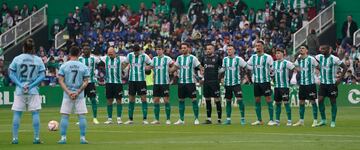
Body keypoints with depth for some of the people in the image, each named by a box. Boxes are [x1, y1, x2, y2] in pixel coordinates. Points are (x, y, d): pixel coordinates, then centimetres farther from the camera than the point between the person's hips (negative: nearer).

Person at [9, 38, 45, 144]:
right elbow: (42, 76, -3)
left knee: (17, 113, 5)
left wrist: (20, 85, -7)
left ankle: (15, 138, 4)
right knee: (35, 113, 3)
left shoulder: (17, 59, -1)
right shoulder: (38, 60, 0)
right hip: (33, 91, 0)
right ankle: (36, 138, 0)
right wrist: (31, 85, -6)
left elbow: (11, 74, -3)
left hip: (19, 90, 0)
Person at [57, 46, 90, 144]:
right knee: (82, 116, 4)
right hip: (80, 95, 0)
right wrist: (78, 92, -7)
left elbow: (61, 81, -6)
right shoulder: (83, 66, 0)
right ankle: (82, 138, 2)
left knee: (64, 116, 4)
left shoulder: (64, 66, -1)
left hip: (67, 95, 0)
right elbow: (86, 82, -4)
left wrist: (68, 92, -10)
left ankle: (63, 138, 1)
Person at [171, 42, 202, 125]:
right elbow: (175, 68, 19)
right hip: (181, 82, 4)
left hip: (190, 82, -4)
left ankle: (196, 119, 1)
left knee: (194, 99, -6)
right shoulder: (179, 58, 10)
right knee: (181, 100, 6)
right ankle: (181, 120, 14)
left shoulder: (193, 58, -3)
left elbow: (200, 67, -3)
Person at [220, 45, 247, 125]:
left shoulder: (238, 59, -3)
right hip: (227, 83, 4)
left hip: (236, 83, -4)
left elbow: (246, 66, 1)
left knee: (240, 100, -12)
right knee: (228, 101, 6)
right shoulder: (225, 59, 8)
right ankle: (228, 119, 13)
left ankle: (242, 118, -4)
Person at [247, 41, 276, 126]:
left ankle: (271, 120, -4)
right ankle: (259, 120, 12)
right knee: (257, 100, 6)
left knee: (268, 99, -6)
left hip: (265, 81, -5)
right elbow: (247, 65, 21)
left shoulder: (268, 57, -5)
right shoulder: (253, 57, 8)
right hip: (256, 81, 5)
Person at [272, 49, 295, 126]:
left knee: (286, 102, -7)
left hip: (284, 86, -6)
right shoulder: (274, 63, 11)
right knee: (277, 103, 8)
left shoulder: (286, 63, -6)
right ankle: (277, 120, 13)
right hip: (276, 86, 6)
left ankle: (289, 120, -3)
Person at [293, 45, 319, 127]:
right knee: (301, 102, 8)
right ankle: (301, 121, 16)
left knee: (312, 101, -2)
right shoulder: (298, 59, 6)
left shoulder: (311, 59, -9)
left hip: (310, 83, -6)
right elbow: (296, 67, 24)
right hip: (302, 83, 6)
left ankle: (315, 120, 3)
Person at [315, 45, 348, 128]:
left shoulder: (334, 59, -14)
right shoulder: (320, 57, 1)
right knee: (320, 100, -2)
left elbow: (345, 67, -10)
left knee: (333, 102, 2)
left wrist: (340, 79, -14)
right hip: (323, 83, 5)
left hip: (332, 83, -5)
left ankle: (333, 122, 9)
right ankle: (323, 120, 10)